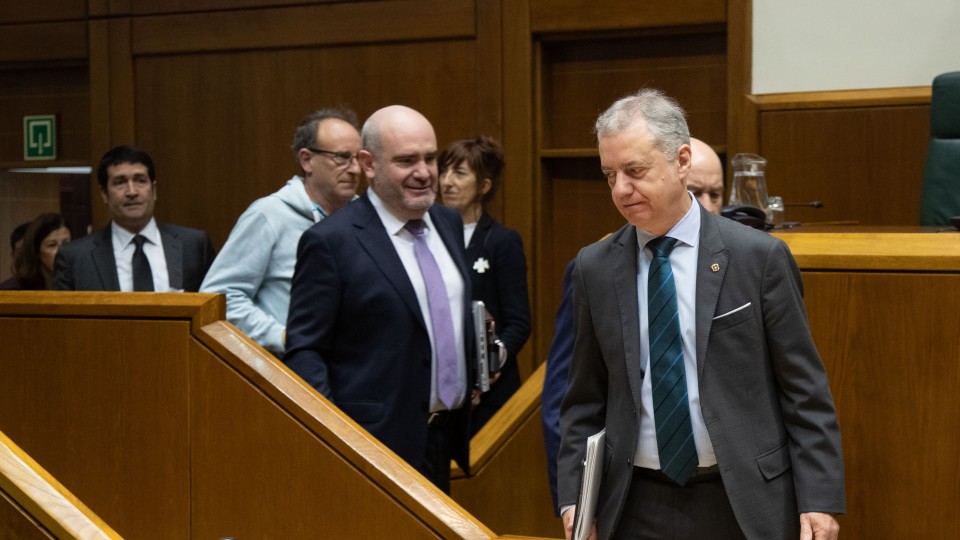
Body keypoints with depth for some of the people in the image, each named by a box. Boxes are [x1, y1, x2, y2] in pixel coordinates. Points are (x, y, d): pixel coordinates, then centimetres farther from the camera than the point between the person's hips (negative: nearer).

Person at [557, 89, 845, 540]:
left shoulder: (759, 256, -5)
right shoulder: (595, 268, 3)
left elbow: (805, 390, -4)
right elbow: (585, 399, 8)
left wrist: (819, 499, -8)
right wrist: (573, 497, 0)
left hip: (744, 504, -2)